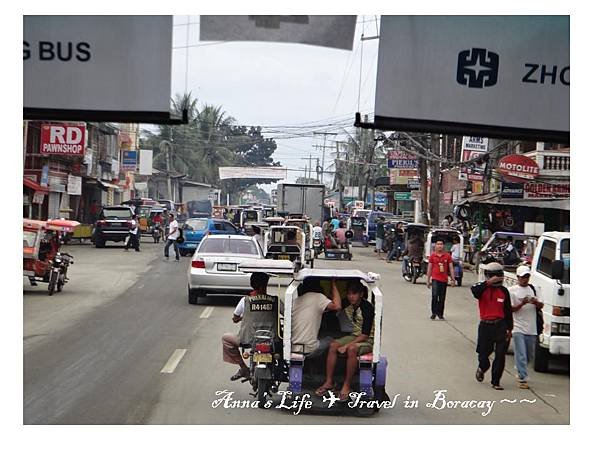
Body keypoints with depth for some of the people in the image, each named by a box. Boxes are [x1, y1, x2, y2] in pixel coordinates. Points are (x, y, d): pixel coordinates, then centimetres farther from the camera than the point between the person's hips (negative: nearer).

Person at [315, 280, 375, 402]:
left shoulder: (367, 307, -20)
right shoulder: (347, 305, 2)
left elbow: (365, 334, -23)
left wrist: (347, 345, -27)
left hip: (368, 340, -7)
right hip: (355, 336, 7)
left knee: (352, 349, -37)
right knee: (333, 345, -19)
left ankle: (346, 386, -28)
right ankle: (328, 382, -15)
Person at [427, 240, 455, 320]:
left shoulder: (447, 256, 5)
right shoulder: (432, 256, 4)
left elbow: (451, 268, 8)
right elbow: (429, 268, 8)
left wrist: (453, 279, 0)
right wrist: (428, 280, 7)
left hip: (444, 280, 2)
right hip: (435, 279, -2)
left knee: (442, 298, 7)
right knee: (434, 295, -16)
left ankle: (440, 314, 17)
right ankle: (434, 313, -7)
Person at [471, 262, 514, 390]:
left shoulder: (504, 291, 6)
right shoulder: (482, 288, -1)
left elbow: (508, 311, 10)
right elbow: (474, 290, -27)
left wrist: (509, 328, 8)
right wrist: (489, 282, -32)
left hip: (500, 326, 1)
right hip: (485, 325, -1)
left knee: (500, 355, -4)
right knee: (483, 353, 8)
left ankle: (496, 382, 6)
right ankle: (482, 369, 42)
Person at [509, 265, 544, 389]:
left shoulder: (532, 289, 13)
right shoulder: (512, 290, -2)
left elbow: (541, 306, 11)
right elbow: (510, 309, -7)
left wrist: (536, 302, -11)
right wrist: (522, 304, -23)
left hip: (532, 329, 5)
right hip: (518, 328, -5)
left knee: (530, 355, 15)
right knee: (521, 355, -10)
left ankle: (520, 373, 34)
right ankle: (522, 379, -8)